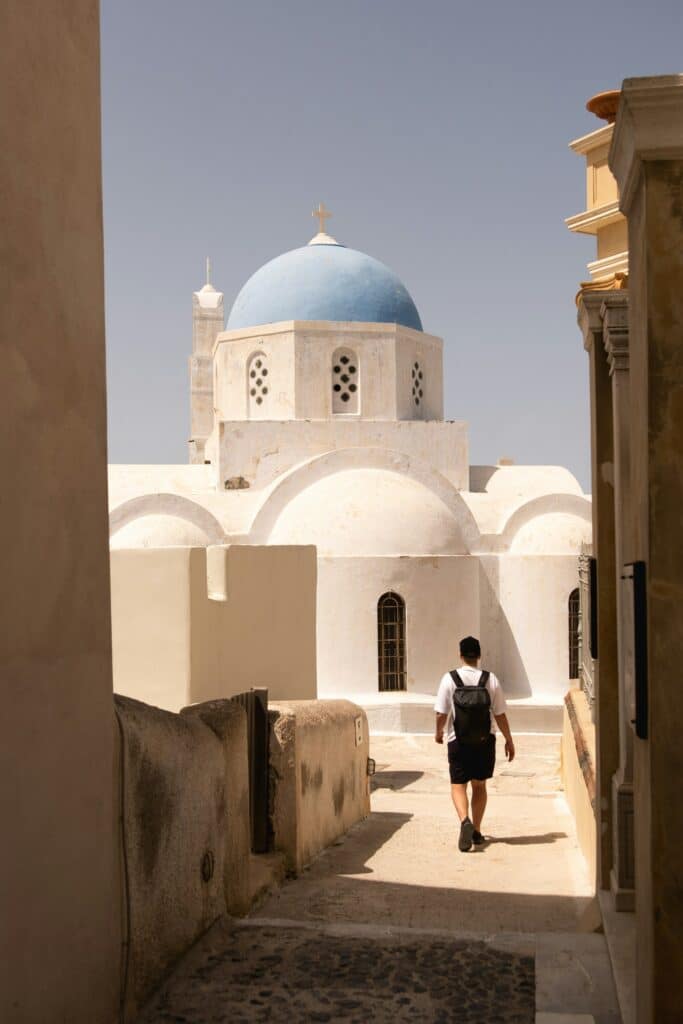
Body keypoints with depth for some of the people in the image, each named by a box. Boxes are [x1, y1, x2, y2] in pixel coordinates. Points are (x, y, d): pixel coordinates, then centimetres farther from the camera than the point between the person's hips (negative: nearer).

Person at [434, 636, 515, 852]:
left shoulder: (449, 679, -8)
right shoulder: (490, 679, -5)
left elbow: (441, 714, -7)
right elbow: (500, 715, -3)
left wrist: (439, 732, 13)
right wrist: (509, 740, 9)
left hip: (459, 741, -2)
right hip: (485, 741, 2)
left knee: (458, 785, 5)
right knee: (479, 785, 16)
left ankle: (465, 821, -21)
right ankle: (476, 832, 19)